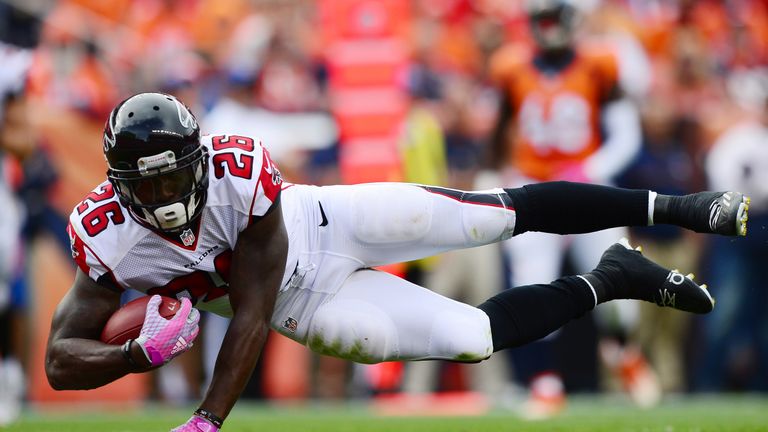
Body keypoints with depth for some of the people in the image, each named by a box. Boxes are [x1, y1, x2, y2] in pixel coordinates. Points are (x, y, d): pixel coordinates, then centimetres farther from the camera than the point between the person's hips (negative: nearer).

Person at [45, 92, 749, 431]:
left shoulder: (241, 172, -34)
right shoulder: (108, 235, -27)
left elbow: (252, 312, -30)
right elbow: (61, 360, -22)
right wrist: (140, 354, -44)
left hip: (327, 220, -1)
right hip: (309, 304, 1)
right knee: (473, 335, -9)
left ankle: (669, 204, 15)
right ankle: (606, 282, 16)